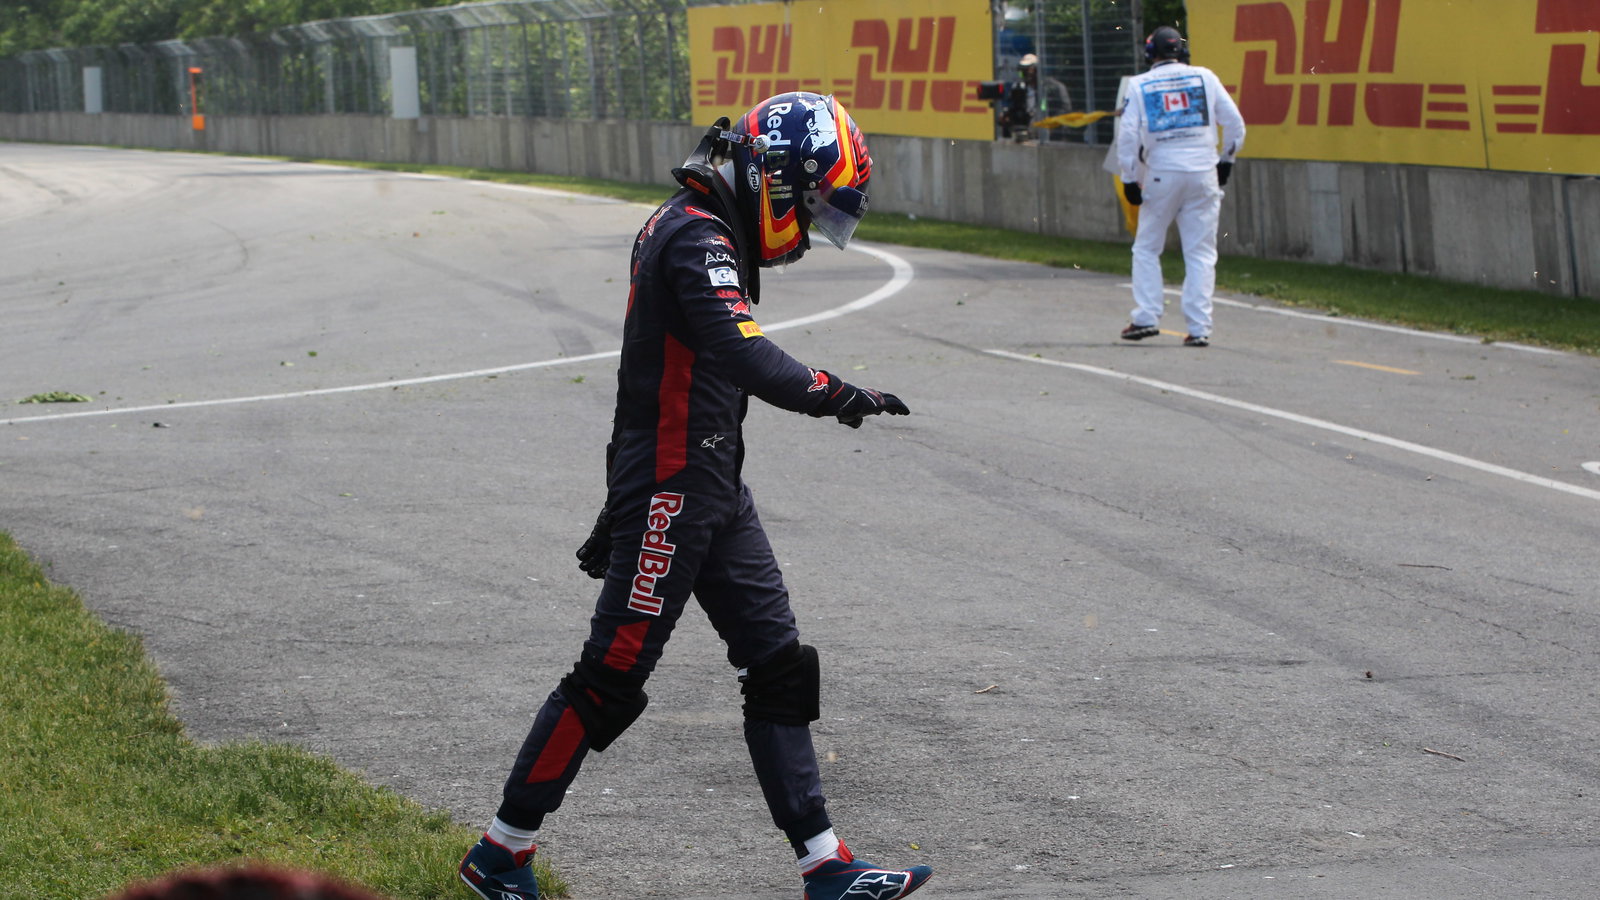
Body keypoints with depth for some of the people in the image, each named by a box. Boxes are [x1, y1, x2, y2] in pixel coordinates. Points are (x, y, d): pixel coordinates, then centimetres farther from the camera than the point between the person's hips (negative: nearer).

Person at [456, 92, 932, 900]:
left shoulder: (697, 233, 16)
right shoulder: (698, 241, -17)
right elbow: (746, 357, -33)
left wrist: (622, 507, 26)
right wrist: (836, 395, -32)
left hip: (714, 491, 10)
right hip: (670, 496, -10)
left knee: (780, 668, 7)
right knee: (611, 680, -3)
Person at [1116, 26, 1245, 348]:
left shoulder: (1139, 85, 2)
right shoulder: (1204, 77, 5)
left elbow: (1127, 134, -4)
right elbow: (1234, 123, 6)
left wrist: (1129, 179, 3)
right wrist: (1225, 160, 20)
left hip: (1161, 176, -1)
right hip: (1203, 174, 1)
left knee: (1146, 249, 14)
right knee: (1201, 254, 4)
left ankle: (1146, 318, 4)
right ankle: (1199, 329, -2)